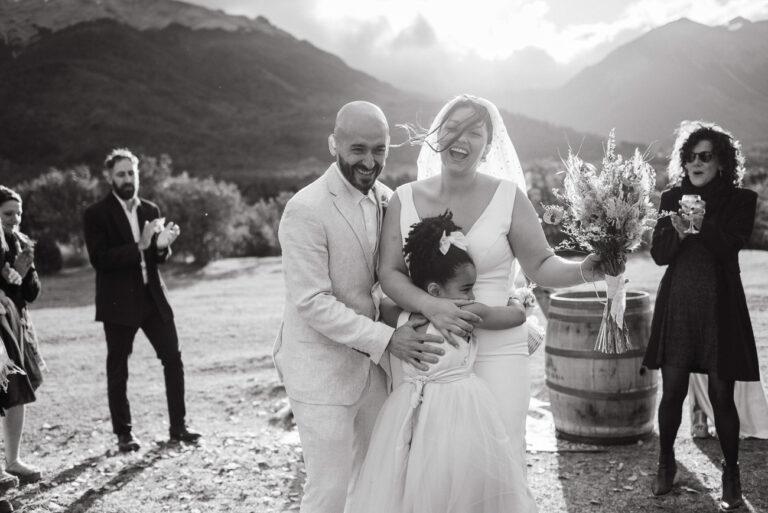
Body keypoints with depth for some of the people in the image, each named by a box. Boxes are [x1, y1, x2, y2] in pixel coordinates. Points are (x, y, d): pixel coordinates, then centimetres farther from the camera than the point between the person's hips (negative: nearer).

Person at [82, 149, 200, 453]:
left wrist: (162, 245, -11)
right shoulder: (96, 215, -4)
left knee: (173, 359, 1)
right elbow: (99, 259, -15)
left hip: (153, 297, 4)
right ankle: (124, 433, 16)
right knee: (118, 370, 4)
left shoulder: (150, 210, 11)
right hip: (119, 302, -4)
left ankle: (178, 426, 10)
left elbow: (159, 257, 13)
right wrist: (140, 246, -23)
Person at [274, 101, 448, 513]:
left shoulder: (385, 198, 3)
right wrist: (387, 340, -25)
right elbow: (312, 303, -22)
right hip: (321, 367, -7)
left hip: (368, 360, 7)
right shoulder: (306, 210, -20)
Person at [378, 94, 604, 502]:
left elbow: (541, 265, 2)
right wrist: (430, 306, -17)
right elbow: (389, 273, 0)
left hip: (496, 351, -1)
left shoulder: (508, 197, -1)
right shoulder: (404, 199, 4)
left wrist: (583, 270, -17)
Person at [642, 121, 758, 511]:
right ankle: (666, 465, 24)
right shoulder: (671, 198, 7)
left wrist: (704, 226, -29)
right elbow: (658, 254, 2)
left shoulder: (740, 200, 1)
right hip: (677, 304, 2)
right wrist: (677, 232, -18)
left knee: (721, 395, 1)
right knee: (672, 391, 5)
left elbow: (731, 247, -12)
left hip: (720, 307, -2)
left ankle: (731, 475, 17)